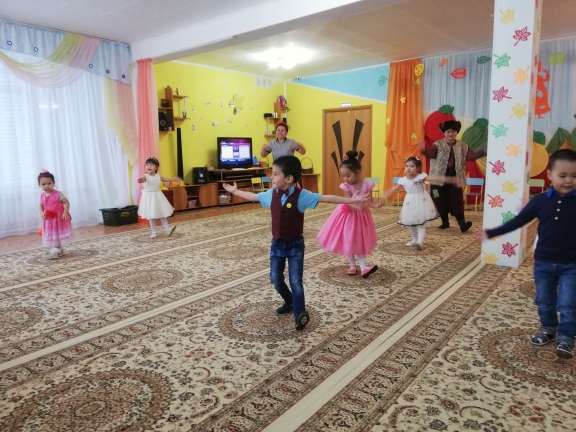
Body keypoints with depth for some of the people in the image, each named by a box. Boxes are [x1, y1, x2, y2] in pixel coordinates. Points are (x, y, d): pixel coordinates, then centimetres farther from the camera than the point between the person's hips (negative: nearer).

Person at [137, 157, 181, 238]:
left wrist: (174, 179, 29)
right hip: (149, 197, -4)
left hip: (157, 196, 4)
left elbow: (165, 179, 22)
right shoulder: (145, 176, -15)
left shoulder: (158, 176, 2)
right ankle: (154, 232, 15)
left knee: (162, 214, 8)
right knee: (151, 216, 5)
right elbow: (142, 179, -39)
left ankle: (167, 229, 15)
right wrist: (141, 180, -64)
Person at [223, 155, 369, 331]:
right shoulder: (271, 194, -3)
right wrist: (235, 191, 26)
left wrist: (351, 200, -29)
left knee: (295, 281, -3)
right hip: (277, 244, 5)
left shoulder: (301, 195, -18)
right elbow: (253, 196, 14)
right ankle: (290, 302, 37)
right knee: (275, 279, 11)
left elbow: (326, 198, -22)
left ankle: (300, 313, 12)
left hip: (295, 245, -5)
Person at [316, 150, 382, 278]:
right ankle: (352, 265, 25)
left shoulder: (367, 185, -16)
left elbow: (369, 201, -15)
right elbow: (349, 202, -24)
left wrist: (375, 205, -38)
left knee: (360, 241, 7)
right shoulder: (346, 186, -17)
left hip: (361, 216, 0)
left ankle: (363, 267, 9)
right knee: (348, 241, 9)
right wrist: (359, 207, -43)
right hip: (348, 215, 0)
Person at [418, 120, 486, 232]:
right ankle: (445, 222, 20)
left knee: (457, 201, -4)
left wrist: (483, 152, -13)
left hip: (455, 179, 1)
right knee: (441, 202, 6)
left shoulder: (463, 147, 7)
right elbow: (431, 154, -17)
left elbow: (471, 156, 2)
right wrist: (424, 151, -39)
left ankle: (462, 223, -5)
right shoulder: (438, 145, -1)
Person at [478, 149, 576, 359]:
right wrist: (491, 233, -2)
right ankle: (548, 330, 34)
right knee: (544, 301, 15)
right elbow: (518, 221, 0)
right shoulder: (540, 201, -6)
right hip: (543, 262, 2)